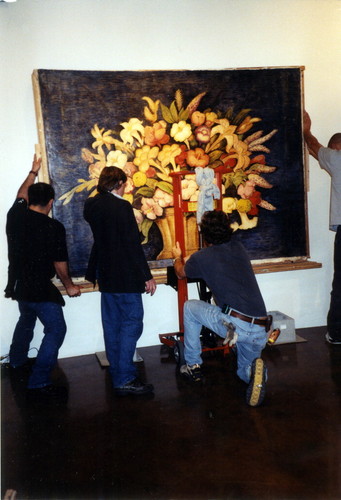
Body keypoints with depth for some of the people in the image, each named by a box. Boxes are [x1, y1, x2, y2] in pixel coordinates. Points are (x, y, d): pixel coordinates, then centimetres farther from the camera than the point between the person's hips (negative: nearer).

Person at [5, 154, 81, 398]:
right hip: (40, 288, -8)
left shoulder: (15, 215, -1)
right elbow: (60, 263, -12)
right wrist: (70, 286, 3)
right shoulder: (54, 227, -17)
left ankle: (17, 361, 48)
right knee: (56, 330, -3)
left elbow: (21, 195, 21)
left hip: (19, 284, 8)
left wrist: (33, 172, 34)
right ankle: (39, 382, -8)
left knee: (26, 320, 30)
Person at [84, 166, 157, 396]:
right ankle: (125, 379, -1)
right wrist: (147, 276, -13)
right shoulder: (122, 206, -17)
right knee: (132, 323, -2)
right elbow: (133, 245, -18)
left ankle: (117, 373, 27)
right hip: (125, 276, -8)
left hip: (105, 275, 8)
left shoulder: (91, 205, 4)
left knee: (112, 324, 15)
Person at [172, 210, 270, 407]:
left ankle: (193, 366, 24)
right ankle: (254, 369, -8)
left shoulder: (201, 257, 2)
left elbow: (181, 273, 25)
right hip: (260, 331, 5)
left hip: (233, 323, -5)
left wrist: (178, 256, 46)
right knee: (244, 373, 29)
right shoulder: (238, 247, 15)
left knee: (190, 307, 21)